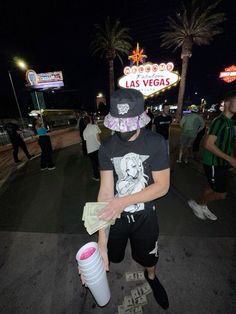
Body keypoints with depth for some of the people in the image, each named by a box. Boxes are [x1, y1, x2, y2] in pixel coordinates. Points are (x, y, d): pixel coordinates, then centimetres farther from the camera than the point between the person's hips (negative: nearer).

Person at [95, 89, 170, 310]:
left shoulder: (156, 143, -18)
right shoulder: (107, 148, -16)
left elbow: (162, 186, -18)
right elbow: (105, 191, -20)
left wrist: (124, 201, -27)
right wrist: (101, 242, -24)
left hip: (145, 215, 0)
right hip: (116, 214, 1)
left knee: (148, 256, 26)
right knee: (111, 255, 26)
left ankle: (151, 276, 64)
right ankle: (100, 271, 65)